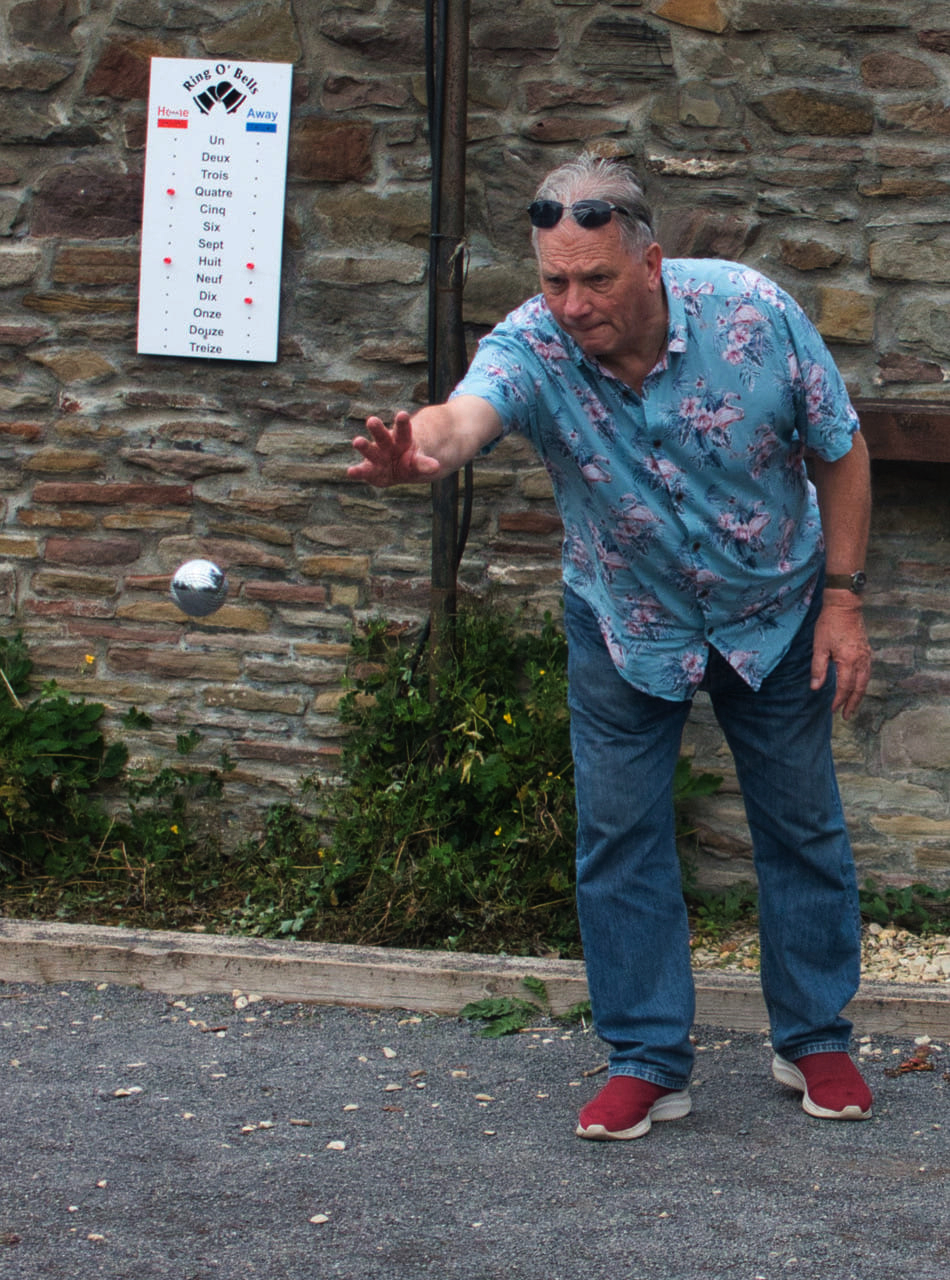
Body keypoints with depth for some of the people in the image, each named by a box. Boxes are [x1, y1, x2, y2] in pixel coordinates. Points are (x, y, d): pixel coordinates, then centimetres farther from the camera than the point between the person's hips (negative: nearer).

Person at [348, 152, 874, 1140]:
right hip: (625, 623, 0)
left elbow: (840, 454, -11)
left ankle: (815, 1041, 26)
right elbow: (463, 416, -50)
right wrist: (420, 451, -73)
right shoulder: (531, 347, -27)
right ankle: (646, 1060, 13)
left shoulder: (755, 316, -25)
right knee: (619, 834, 0)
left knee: (801, 824, 9)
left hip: (774, 609, 0)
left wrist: (843, 599, -13)